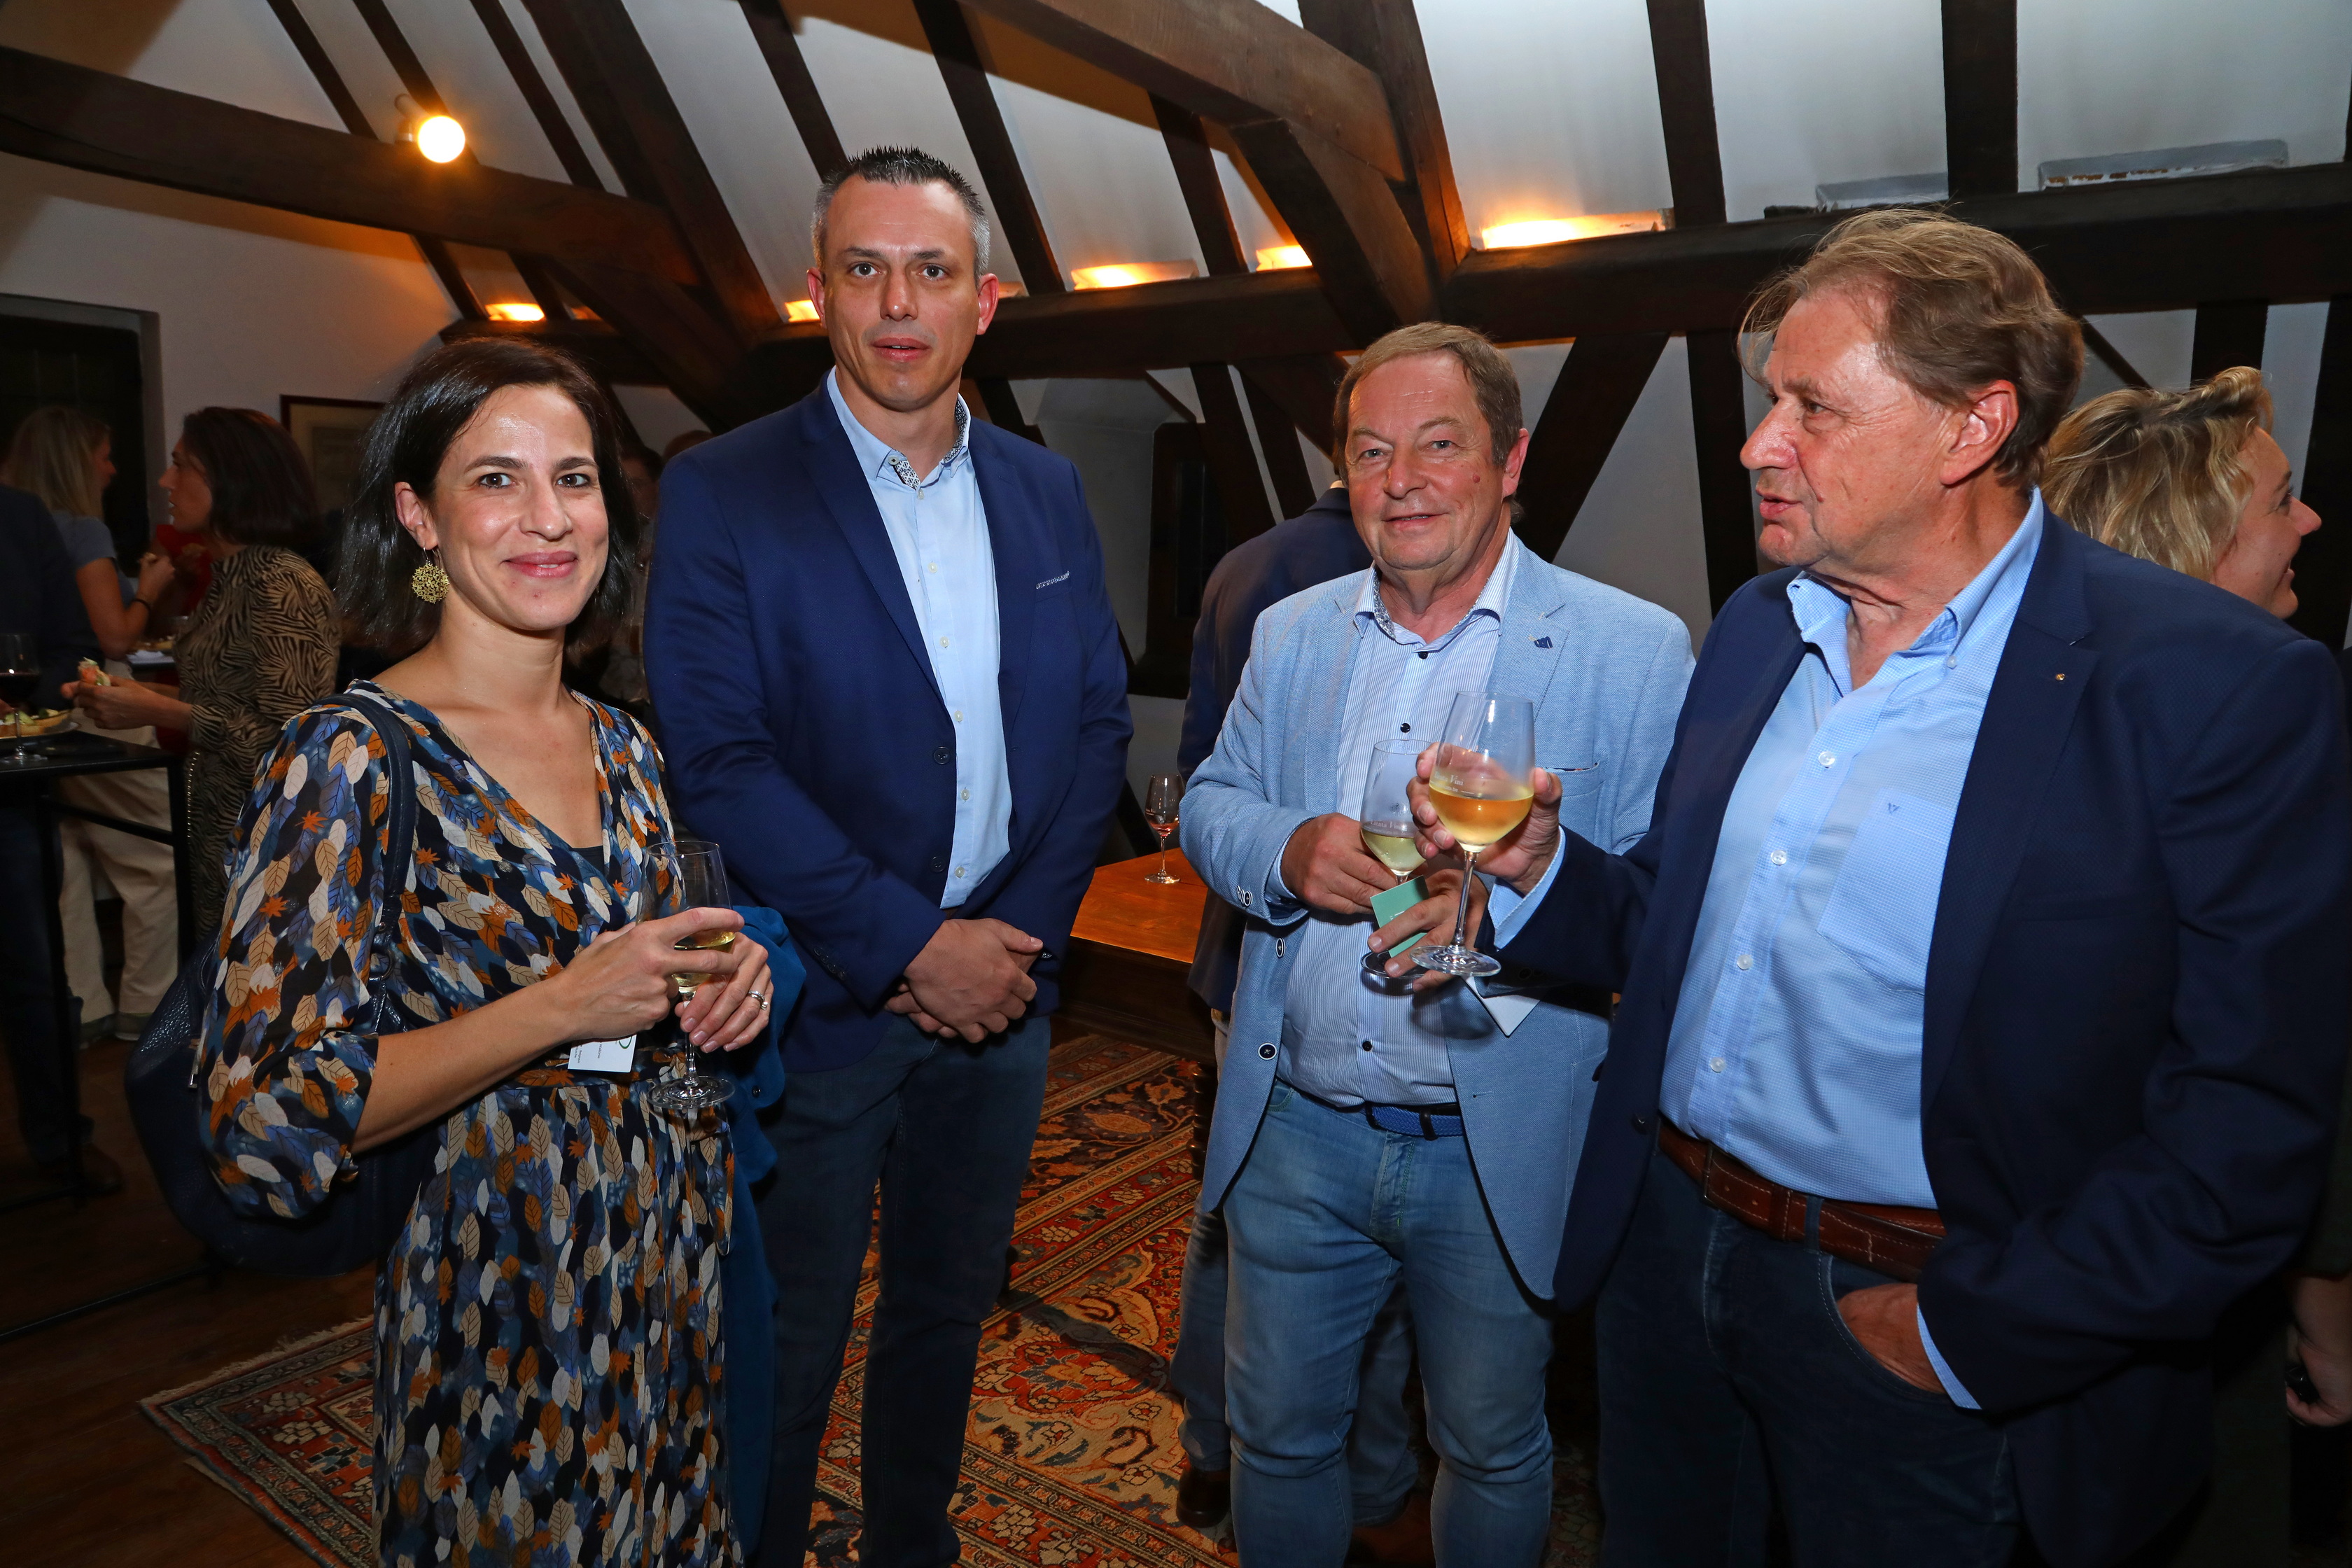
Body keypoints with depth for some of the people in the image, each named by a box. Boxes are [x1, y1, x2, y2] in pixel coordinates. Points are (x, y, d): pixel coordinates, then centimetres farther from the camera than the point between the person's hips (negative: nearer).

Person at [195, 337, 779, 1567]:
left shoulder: (622, 746, 3)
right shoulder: (350, 756, -16)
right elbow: (262, 1115, -18)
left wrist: (723, 981, -6)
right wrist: (563, 1008, -23)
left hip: (676, 1269, 6)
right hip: (500, 1298, -6)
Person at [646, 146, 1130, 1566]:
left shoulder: (1048, 493, 5)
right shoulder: (722, 493, -8)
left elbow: (1097, 725, 4)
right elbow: (719, 761, -15)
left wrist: (1027, 935, -8)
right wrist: (910, 945, -18)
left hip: (1000, 985, 4)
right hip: (817, 1003, -4)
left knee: (947, 1313, 22)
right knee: (785, 1352, 13)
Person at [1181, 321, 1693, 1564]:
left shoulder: (1634, 652, -10)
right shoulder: (1290, 634, 5)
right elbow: (1209, 806, 7)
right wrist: (1287, 849, -16)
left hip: (1498, 1155, -3)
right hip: (1296, 1132, 3)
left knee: (1493, 1452, 21)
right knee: (1277, 1435, 20)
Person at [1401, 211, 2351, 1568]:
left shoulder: (2222, 689, -16)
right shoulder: (1756, 627, 3)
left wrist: (1972, 1332, -15)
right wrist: (1541, 867, -11)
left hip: (1910, 1316, -5)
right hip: (1666, 1247, 6)